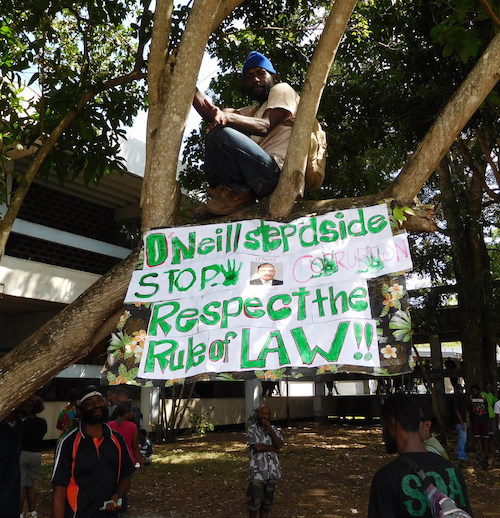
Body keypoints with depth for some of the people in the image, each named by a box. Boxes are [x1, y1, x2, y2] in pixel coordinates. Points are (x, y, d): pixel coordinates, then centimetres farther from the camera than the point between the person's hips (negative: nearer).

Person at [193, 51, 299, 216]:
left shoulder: (282, 89, 10)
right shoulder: (254, 111, 33)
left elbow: (265, 126, -13)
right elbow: (211, 113, 15)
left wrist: (228, 117, -28)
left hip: (278, 173, -9)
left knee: (221, 134, -24)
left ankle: (236, 194, -10)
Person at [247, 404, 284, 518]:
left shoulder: (274, 429, 7)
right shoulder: (252, 429, -7)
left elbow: (279, 445, -8)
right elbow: (257, 447, -19)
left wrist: (269, 428, -15)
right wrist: (273, 448, -8)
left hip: (273, 471, 4)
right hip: (257, 471, -4)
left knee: (268, 500, 13)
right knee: (255, 501, 0)